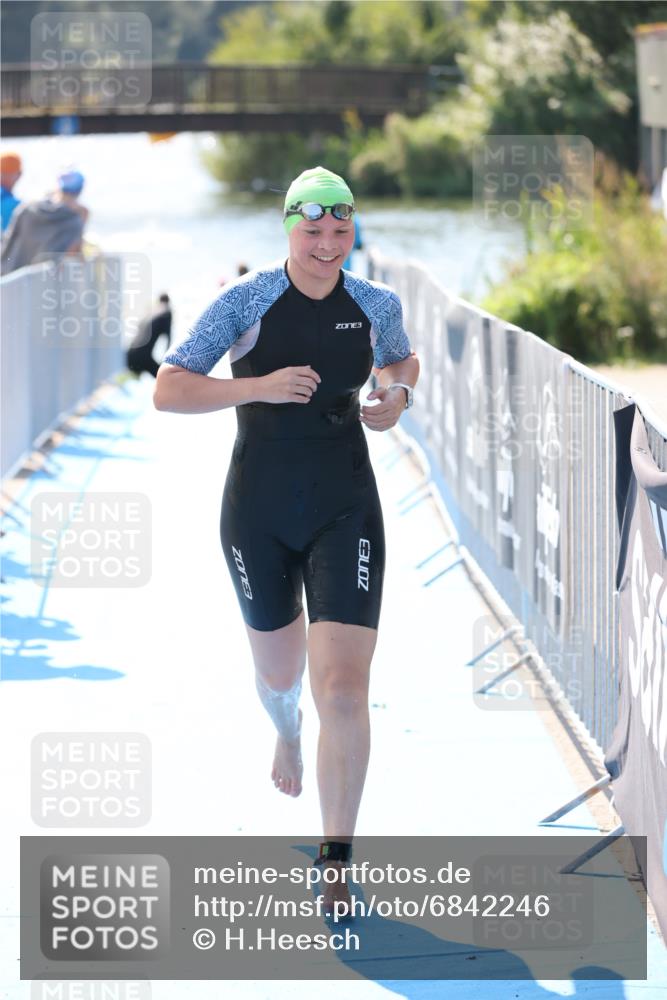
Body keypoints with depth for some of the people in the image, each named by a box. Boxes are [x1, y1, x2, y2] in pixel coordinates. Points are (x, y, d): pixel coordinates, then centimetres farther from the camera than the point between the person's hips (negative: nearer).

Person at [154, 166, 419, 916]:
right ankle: (286, 731, 60)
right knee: (279, 671, 20)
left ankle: (335, 867, -4)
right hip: (260, 510, 0)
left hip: (345, 509, 0)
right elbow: (167, 391, -13)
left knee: (343, 690, -13)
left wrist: (396, 397, 0)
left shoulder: (375, 306, 1)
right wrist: (259, 387, -26)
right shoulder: (246, 301, -9)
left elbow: (401, 362, 23)